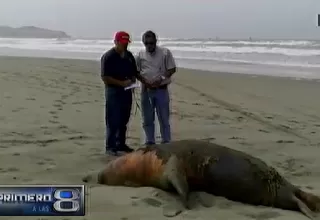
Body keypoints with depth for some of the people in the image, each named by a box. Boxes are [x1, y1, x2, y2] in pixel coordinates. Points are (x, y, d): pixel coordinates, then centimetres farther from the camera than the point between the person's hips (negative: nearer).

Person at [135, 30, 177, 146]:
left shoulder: (165, 52, -3)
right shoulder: (140, 55, 4)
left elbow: (172, 69, -3)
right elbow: (136, 72, 7)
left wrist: (161, 78, -17)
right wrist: (144, 81, -11)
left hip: (161, 90, -3)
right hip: (146, 90, 3)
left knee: (164, 119, 3)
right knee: (147, 119, 10)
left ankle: (166, 142, 11)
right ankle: (150, 142, 22)